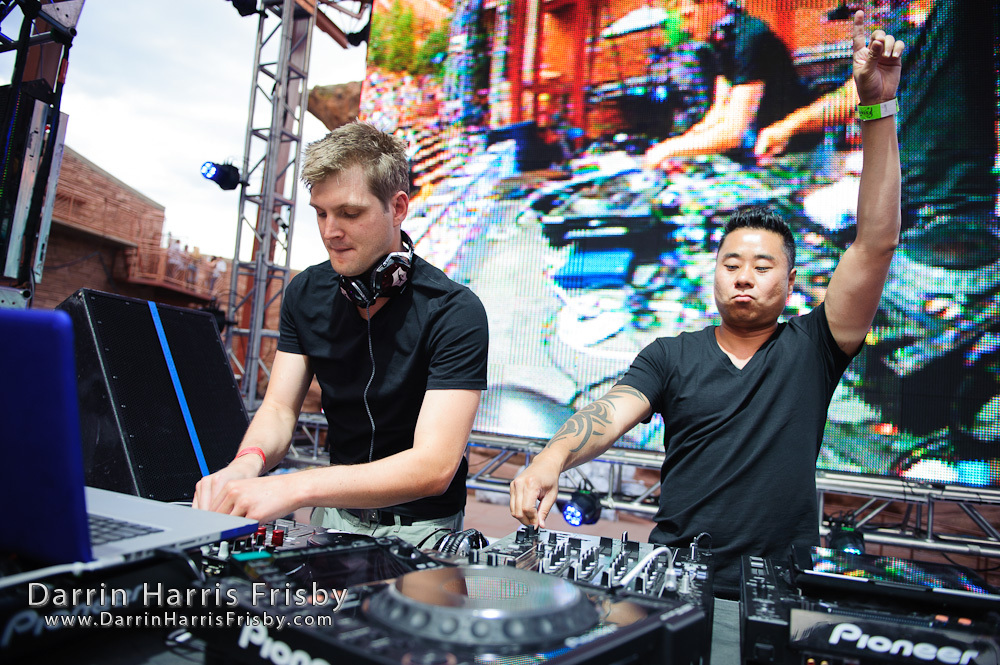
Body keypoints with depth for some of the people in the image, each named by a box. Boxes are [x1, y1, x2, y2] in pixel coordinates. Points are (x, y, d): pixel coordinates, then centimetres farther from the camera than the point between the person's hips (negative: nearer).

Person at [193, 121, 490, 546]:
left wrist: (293, 488, -35)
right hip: (336, 514, 5)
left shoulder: (455, 312, -20)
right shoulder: (306, 294, 1)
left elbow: (435, 467, -26)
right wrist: (249, 460, -24)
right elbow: (279, 409, 0)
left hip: (420, 528, -4)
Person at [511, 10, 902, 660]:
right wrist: (550, 460, -32)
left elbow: (876, 245, -4)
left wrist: (877, 108, -9)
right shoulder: (670, 356, 5)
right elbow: (612, 411, -10)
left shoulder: (811, 350, 3)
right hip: (673, 579, 0)